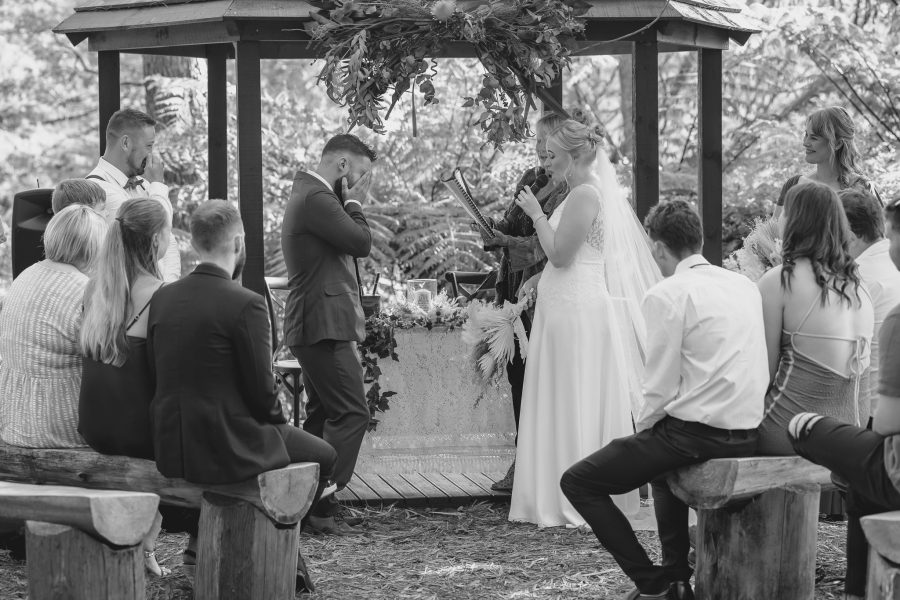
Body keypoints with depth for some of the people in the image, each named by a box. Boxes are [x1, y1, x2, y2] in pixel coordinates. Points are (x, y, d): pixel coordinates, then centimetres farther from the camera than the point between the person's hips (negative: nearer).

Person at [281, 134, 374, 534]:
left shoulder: (309, 194, 19)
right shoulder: (317, 198, -16)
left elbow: (353, 248, 20)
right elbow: (362, 242, -18)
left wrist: (351, 203, 10)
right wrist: (353, 203, -3)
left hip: (313, 326, 11)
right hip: (324, 324, -11)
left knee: (322, 415, 15)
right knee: (352, 414, -13)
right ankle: (321, 506, -15)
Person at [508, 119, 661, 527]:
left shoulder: (585, 195, -15)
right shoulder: (583, 192, 16)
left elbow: (560, 253, -18)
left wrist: (537, 215, -10)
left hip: (576, 310, -10)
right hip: (568, 309, 10)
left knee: (575, 404, -5)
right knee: (567, 405, 11)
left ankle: (577, 503, -2)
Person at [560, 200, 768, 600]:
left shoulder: (666, 295, -11)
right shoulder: (745, 286, 11)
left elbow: (661, 387, -13)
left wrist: (642, 427, 7)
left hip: (695, 432, -8)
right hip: (748, 437, 8)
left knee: (577, 482, 2)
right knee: (661, 460, 38)